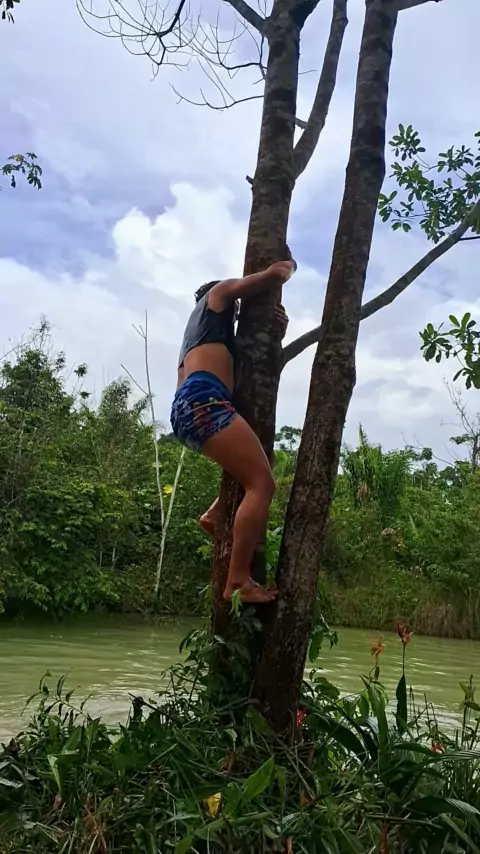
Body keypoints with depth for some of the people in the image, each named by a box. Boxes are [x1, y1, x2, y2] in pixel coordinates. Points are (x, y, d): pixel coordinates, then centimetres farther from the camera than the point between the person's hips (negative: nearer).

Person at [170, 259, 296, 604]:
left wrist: (276, 333, 22)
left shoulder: (204, 330, 40)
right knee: (262, 483, -17)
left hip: (186, 410, 9)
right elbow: (277, 274, 13)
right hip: (202, 401, -9)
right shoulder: (219, 293, 20)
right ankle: (238, 582, -22)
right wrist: (286, 265, 35)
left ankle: (216, 515, 13)